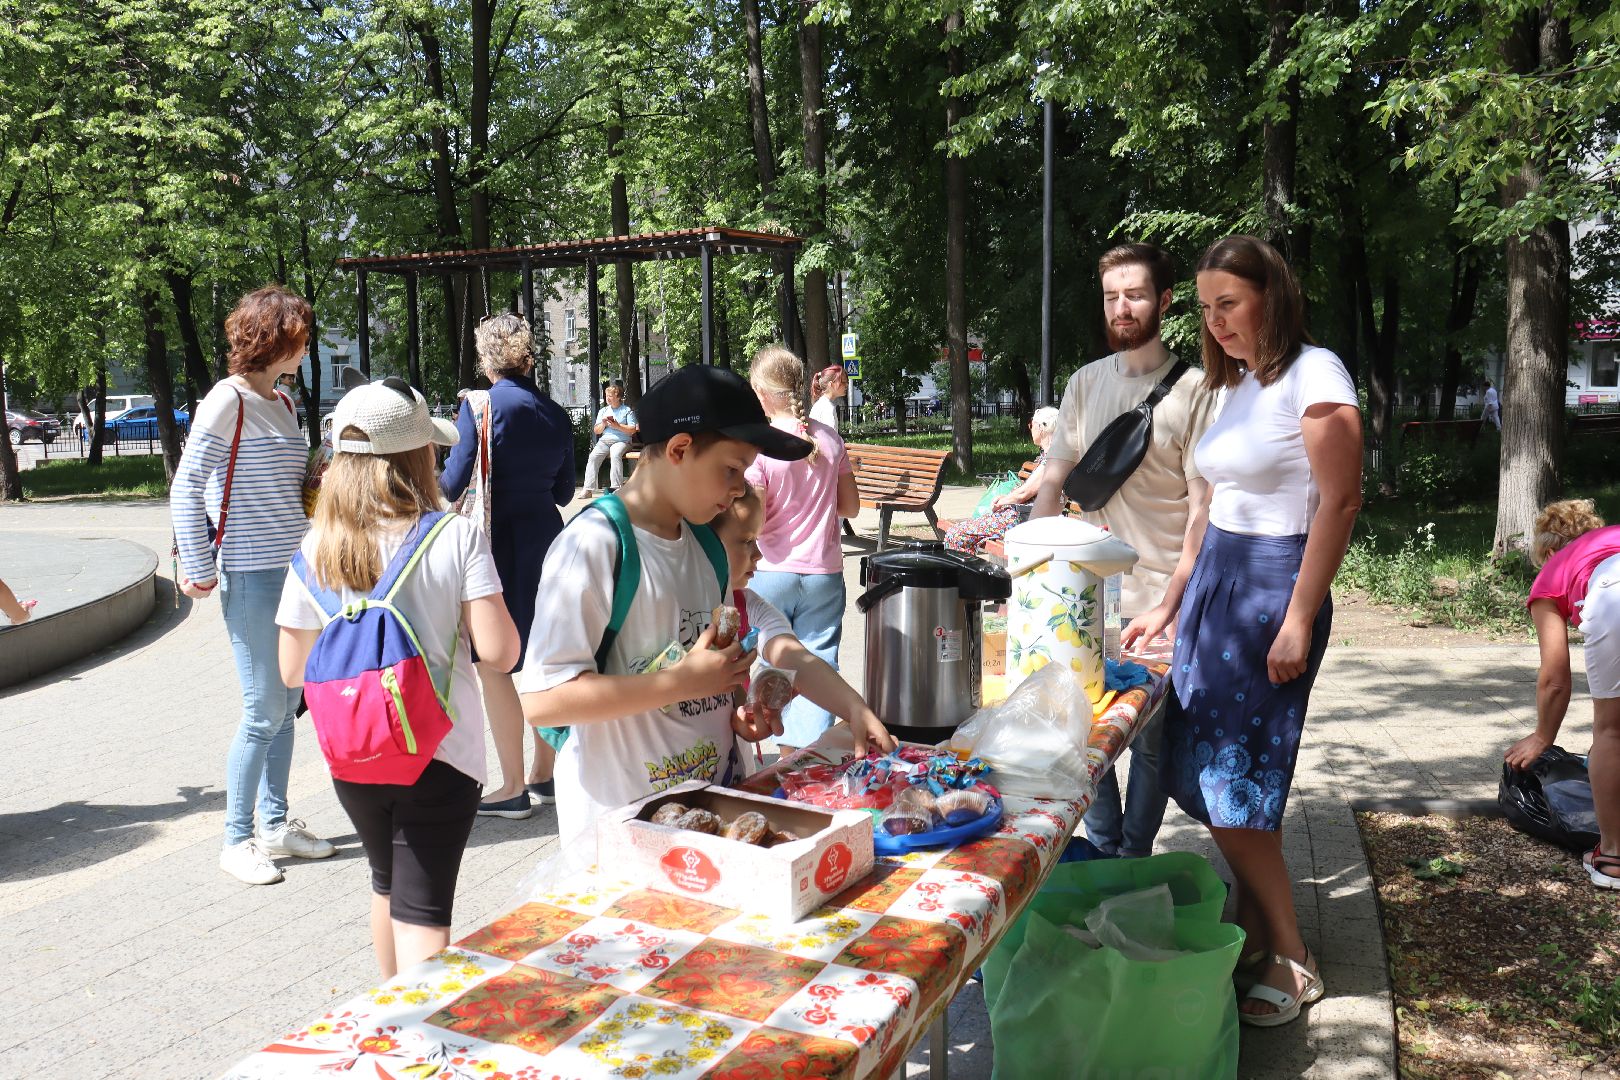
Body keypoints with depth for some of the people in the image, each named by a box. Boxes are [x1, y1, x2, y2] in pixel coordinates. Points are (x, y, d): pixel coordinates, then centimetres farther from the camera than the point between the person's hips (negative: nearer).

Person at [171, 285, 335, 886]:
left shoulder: (283, 403, 13)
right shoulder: (228, 400, -11)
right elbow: (186, 490, -12)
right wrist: (200, 570, -12)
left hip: (293, 572, 8)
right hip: (250, 577, -8)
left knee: (285, 705, 13)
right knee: (263, 711, -2)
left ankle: (275, 825, 26)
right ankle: (237, 841, 12)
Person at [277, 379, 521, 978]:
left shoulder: (317, 550, -5)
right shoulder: (457, 536, -15)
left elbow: (293, 669, 1)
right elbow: (499, 652, -18)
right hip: (439, 751, -4)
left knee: (386, 884, 27)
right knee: (423, 914, 2)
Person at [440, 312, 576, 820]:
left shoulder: (480, 405, -10)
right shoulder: (556, 414, 5)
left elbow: (453, 484, -12)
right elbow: (564, 492, 11)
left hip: (497, 542, -6)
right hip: (545, 537, 6)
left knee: (494, 662, 3)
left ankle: (513, 787, 7)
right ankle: (545, 773, 26)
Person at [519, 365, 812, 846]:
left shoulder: (702, 540, 7)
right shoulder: (592, 545, -18)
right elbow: (539, 700, -23)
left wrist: (731, 708, 2)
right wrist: (684, 681, -23)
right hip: (622, 825, -7)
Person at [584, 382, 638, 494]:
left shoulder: (628, 411, 7)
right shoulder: (603, 411, 22)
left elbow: (632, 430, -2)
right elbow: (596, 431, 19)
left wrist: (617, 426, -12)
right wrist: (603, 424, -2)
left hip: (621, 441, -4)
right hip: (604, 440, 4)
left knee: (615, 455, -37)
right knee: (593, 456, -24)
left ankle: (617, 488, -37)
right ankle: (589, 488, -28)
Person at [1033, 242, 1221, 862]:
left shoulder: (1192, 390, -4)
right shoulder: (1085, 383, 10)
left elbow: (1202, 507, -7)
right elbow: (1052, 484, 9)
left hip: (1159, 600, -4)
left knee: (1151, 741, 6)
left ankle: (1133, 863, 24)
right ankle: (1102, 852, 28)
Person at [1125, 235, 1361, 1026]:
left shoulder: (1313, 374, -10)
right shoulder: (1236, 385, 14)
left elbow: (1341, 499, -15)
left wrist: (1299, 620, -19)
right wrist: (1168, 606, 17)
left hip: (1273, 587, -8)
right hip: (1214, 582, 8)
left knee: (1233, 788, -5)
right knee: (1203, 773, 8)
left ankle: (1291, 966, 11)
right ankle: (1251, 931, 24)